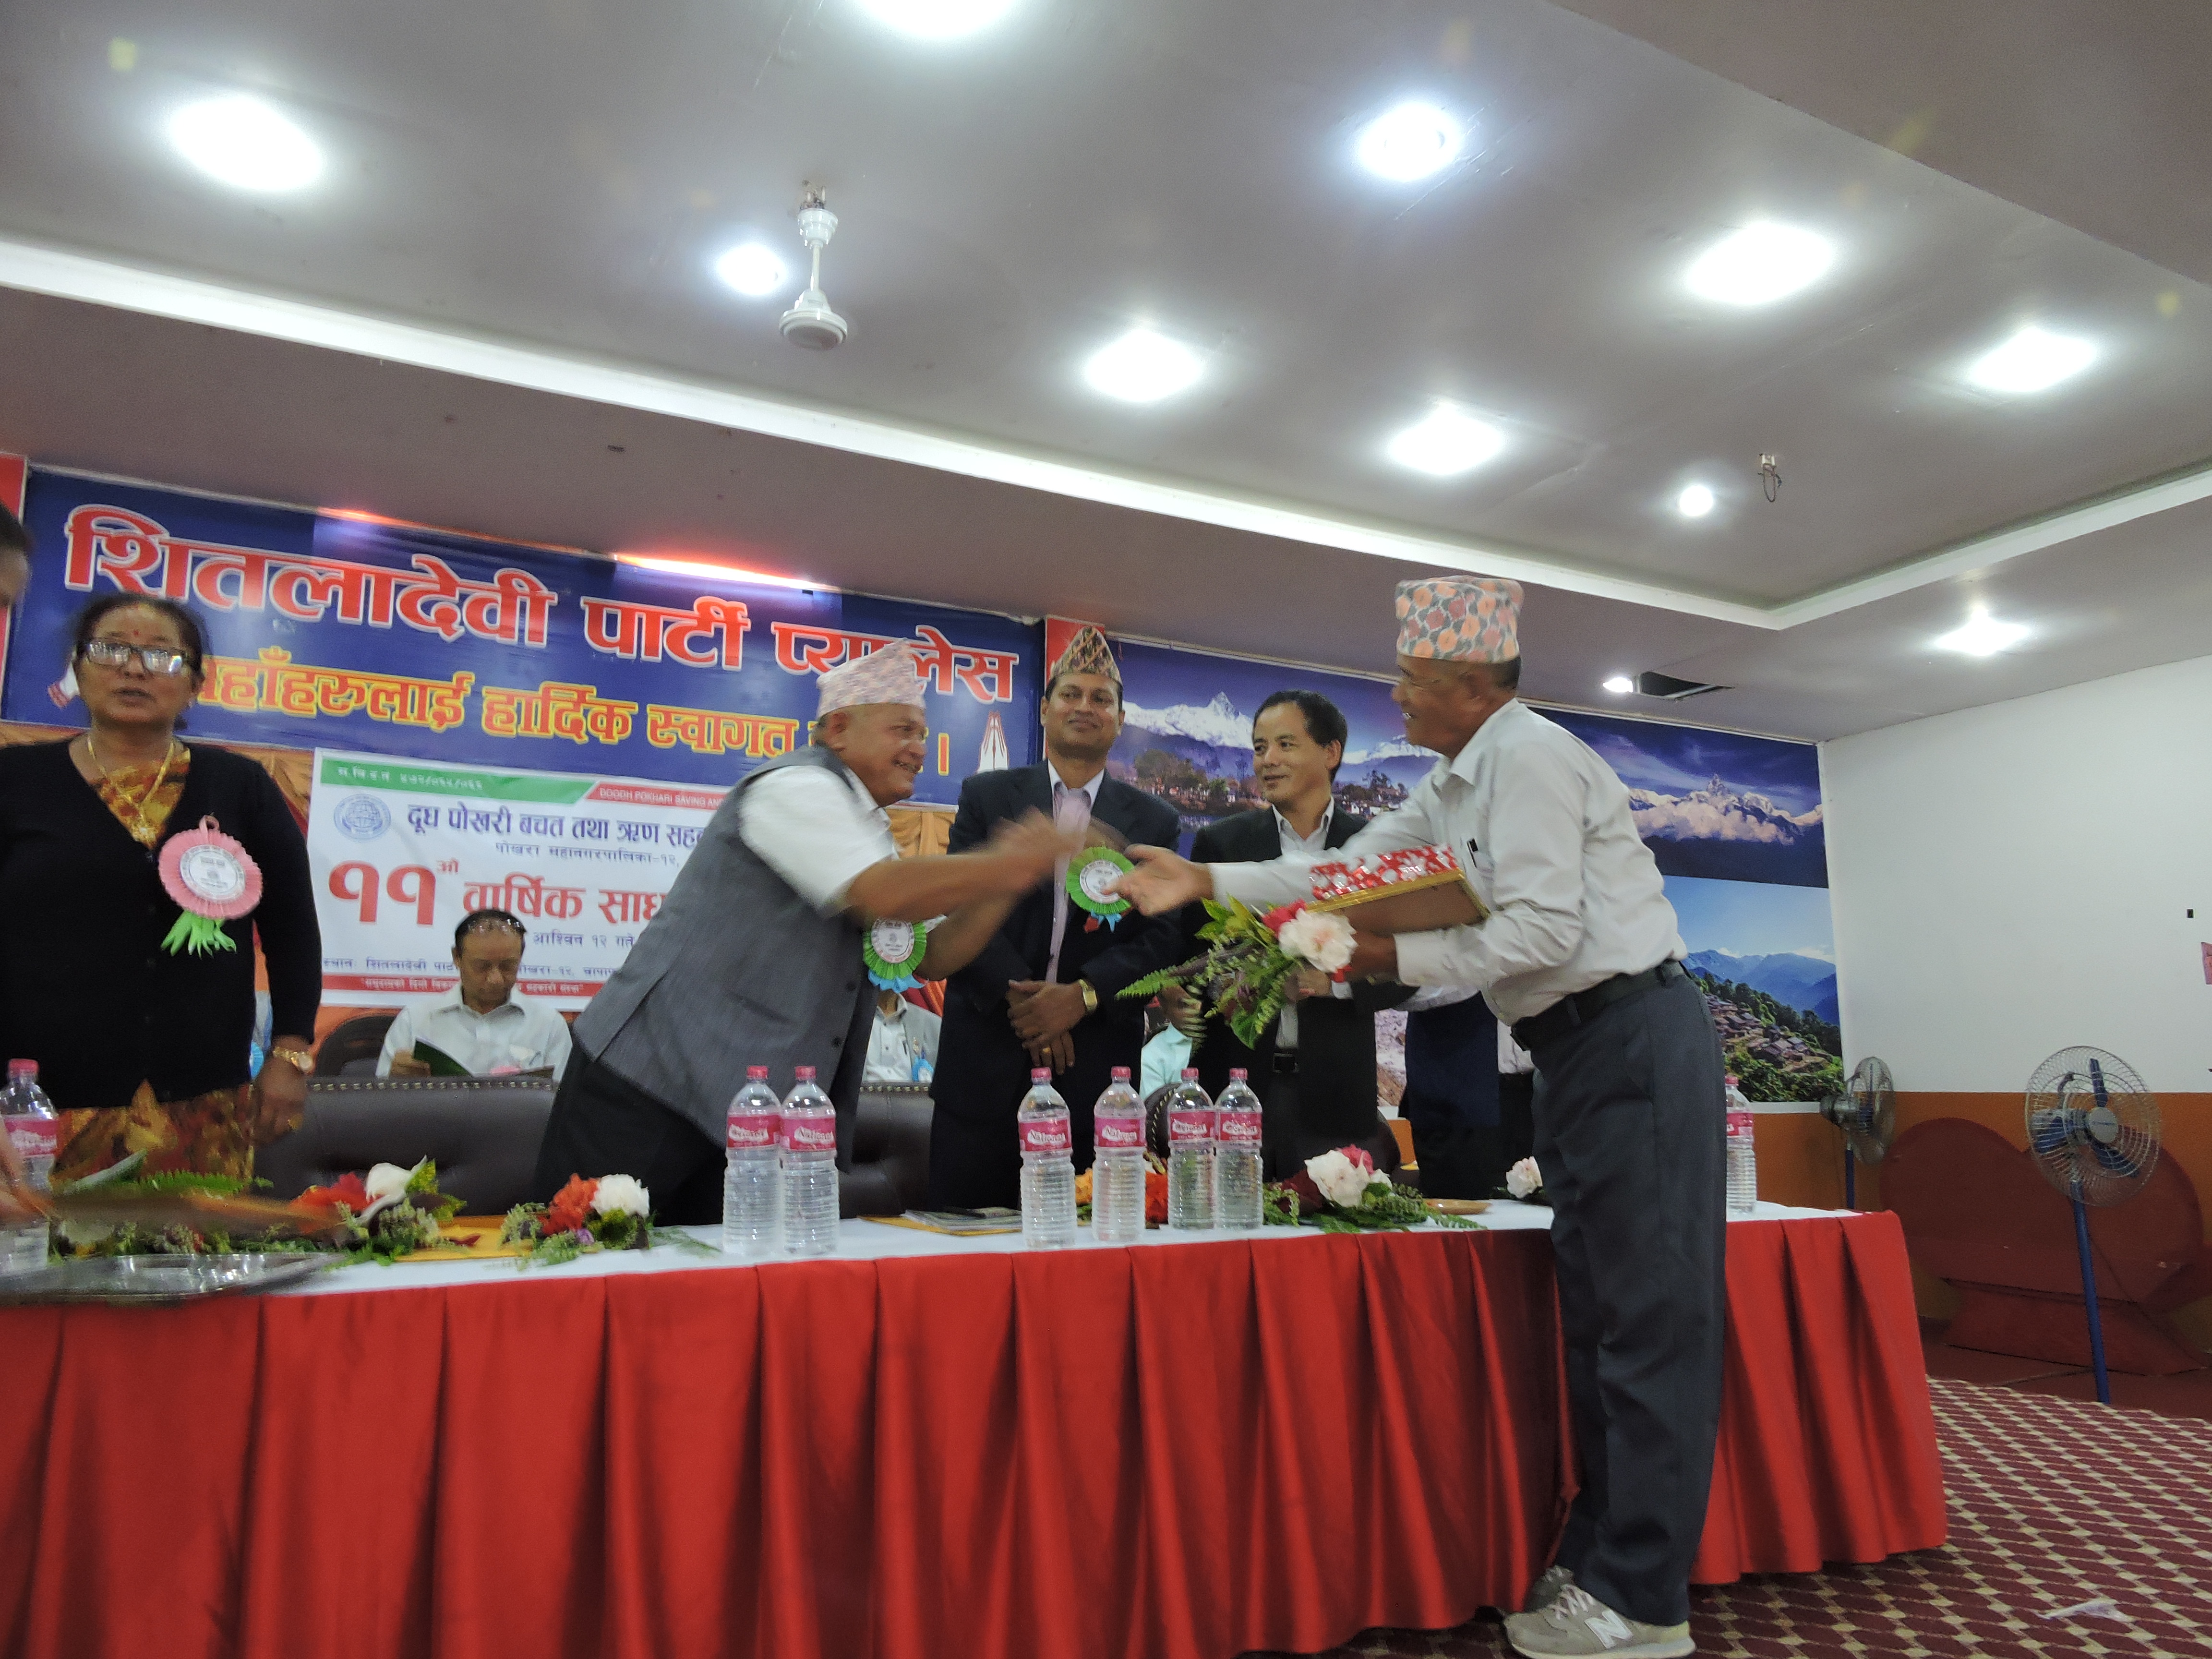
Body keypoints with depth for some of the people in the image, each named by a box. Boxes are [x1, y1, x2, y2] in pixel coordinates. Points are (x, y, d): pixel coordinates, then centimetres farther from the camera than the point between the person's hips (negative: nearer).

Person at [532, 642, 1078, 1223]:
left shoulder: (866, 835, 16)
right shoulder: (797, 788, -13)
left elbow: (931, 956, 13)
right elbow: (887, 894, -28)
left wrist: (1004, 882, -2)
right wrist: (1011, 864, -18)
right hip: (652, 1077, -9)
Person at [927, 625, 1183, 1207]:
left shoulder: (1153, 821, 11)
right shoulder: (987, 797, 9)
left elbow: (1162, 935, 2)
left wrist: (1082, 995, -13)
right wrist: (1019, 999, -12)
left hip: (1097, 1066, 1)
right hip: (987, 1055, 0)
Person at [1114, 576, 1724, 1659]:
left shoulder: (1529, 759, -15)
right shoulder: (1455, 784, 14)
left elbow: (1545, 930, -23)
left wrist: (1396, 956, -18)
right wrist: (1205, 881, 8)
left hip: (1633, 1035, -10)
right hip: (1577, 1051, 10)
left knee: (1648, 1310, -4)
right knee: (1596, 1307, 13)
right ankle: (1599, 1557, 23)